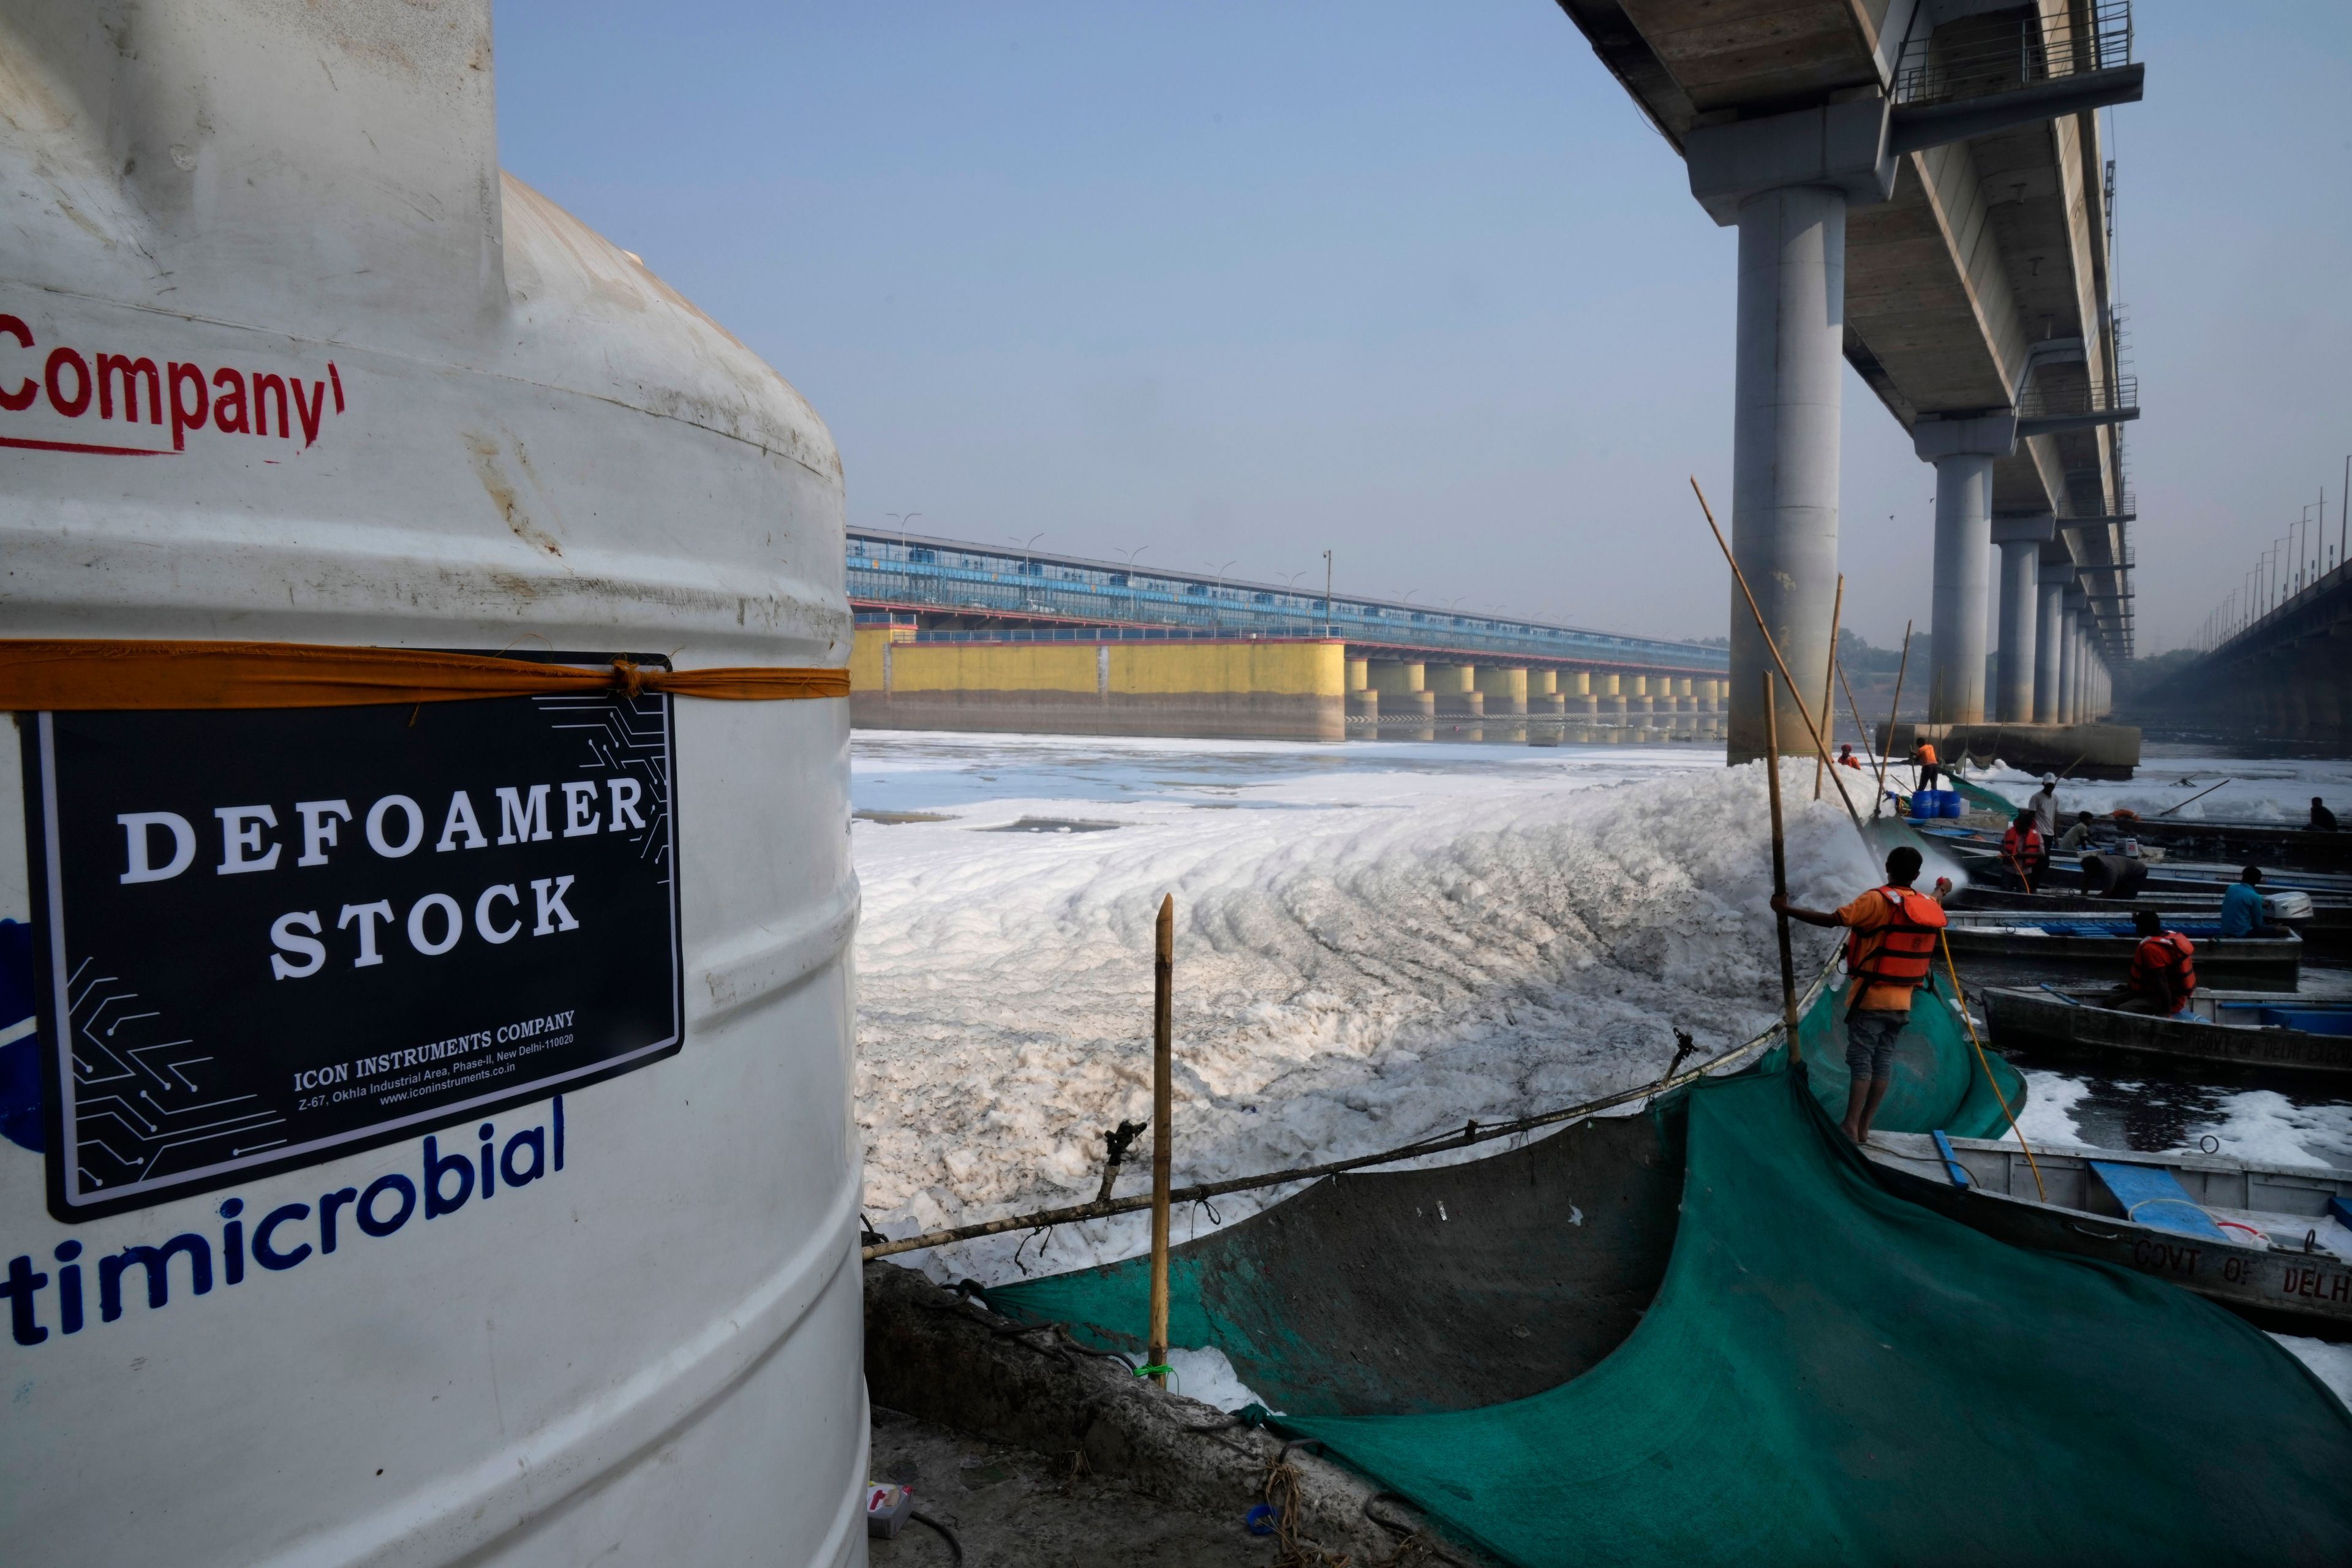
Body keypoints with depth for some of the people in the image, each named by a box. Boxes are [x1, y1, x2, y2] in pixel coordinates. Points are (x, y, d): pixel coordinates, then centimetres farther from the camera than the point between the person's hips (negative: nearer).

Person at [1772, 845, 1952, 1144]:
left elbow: (1833, 919, -24)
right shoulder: (1928, 905, 6)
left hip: (1871, 998, -6)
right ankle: (1864, 1127, 13)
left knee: (1861, 1060, -7)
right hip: (1902, 1001, 6)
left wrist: (1787, 910, -19)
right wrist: (1942, 890, 56)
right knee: (1884, 1060, 9)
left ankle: (1850, 1127, -11)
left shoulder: (1878, 900, -16)